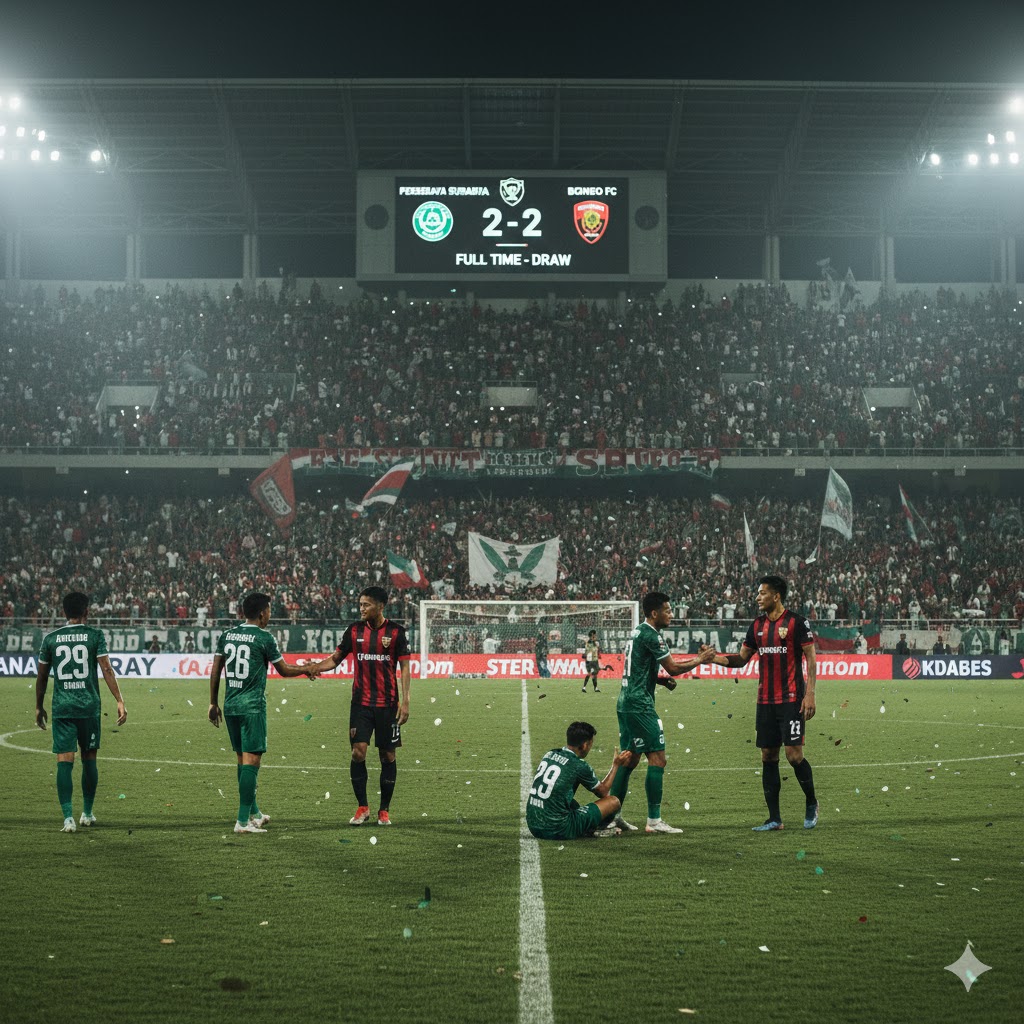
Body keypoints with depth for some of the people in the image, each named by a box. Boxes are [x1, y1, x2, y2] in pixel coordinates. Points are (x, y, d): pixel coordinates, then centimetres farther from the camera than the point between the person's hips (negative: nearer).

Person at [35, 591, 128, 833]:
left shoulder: (50, 638, 5)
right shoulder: (95, 636, 0)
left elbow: (41, 676, 10)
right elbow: (107, 670, -8)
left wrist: (39, 707, 21)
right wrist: (120, 701, -7)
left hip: (61, 707, 1)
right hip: (89, 706, 0)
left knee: (64, 762, -4)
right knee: (89, 760, 14)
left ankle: (68, 817, -15)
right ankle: (87, 813, 24)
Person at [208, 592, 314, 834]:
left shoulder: (226, 635, 8)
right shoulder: (264, 638, -7)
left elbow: (215, 671, 11)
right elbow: (284, 670, 2)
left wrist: (214, 703, 19)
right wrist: (306, 669, 21)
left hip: (230, 705, 6)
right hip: (252, 707, -6)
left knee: (242, 759, 16)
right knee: (251, 761, -6)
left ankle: (254, 812, 28)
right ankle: (243, 820, -10)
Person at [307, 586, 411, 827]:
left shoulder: (396, 631, -2)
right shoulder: (354, 630, 5)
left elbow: (404, 667, -1)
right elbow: (336, 658, 10)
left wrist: (405, 701, -8)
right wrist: (318, 667, -11)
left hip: (387, 704, -1)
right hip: (361, 703, 1)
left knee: (387, 756, 4)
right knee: (358, 751, -9)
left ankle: (384, 811, 14)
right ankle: (362, 807, 4)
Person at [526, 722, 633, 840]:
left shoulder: (549, 755, 8)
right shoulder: (579, 766, -9)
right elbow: (603, 792, 8)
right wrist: (616, 765, 21)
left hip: (533, 827, 7)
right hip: (558, 831, -7)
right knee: (614, 801, 2)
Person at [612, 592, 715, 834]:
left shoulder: (637, 632, 17)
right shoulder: (650, 635, -14)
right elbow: (673, 667, -13)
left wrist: (662, 680, 11)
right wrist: (700, 660, 0)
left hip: (625, 702, 10)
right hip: (639, 704, -10)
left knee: (629, 759, 15)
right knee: (657, 759, -7)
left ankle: (614, 815, 17)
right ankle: (654, 820, -6)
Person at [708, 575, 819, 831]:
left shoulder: (796, 622, -6)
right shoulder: (758, 625, 12)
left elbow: (811, 658, -7)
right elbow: (741, 658, 15)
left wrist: (810, 694, -14)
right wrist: (714, 658, -2)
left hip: (791, 699, -6)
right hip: (765, 701, 6)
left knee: (793, 753, -10)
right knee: (768, 757, 4)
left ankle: (811, 804, 14)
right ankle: (774, 819, 9)